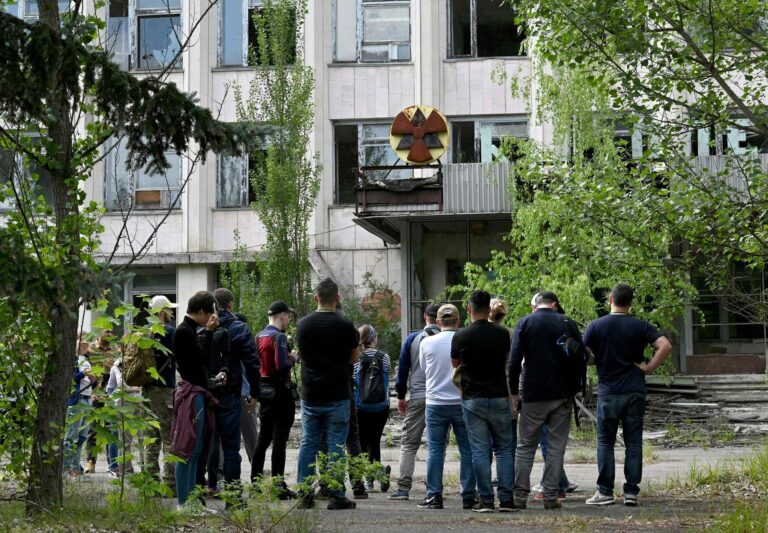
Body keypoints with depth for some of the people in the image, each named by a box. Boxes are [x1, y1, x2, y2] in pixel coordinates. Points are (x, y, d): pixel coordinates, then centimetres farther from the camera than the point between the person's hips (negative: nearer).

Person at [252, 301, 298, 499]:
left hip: (264, 389, 8)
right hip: (280, 390, -8)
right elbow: (282, 365, -22)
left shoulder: (259, 336, 11)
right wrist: (293, 358, -4)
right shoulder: (279, 336, -14)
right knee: (280, 439, -6)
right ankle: (278, 485, -6)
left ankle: (256, 482, 20)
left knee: (264, 437, 16)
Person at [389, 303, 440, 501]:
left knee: (408, 443, 4)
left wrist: (401, 396, 13)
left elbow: (403, 368, 5)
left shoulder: (412, 339, 2)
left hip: (417, 397, 0)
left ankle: (403, 488, -5)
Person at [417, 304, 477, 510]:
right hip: (462, 403, 0)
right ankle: (469, 495, 6)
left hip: (435, 404, 1)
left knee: (435, 451, 5)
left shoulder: (427, 343, -4)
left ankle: (434, 495, 3)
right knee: (467, 450, 6)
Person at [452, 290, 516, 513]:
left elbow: (455, 364, 12)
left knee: (480, 451, 2)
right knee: (504, 449, 8)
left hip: (472, 400, -1)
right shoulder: (502, 334, -2)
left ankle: (486, 500, -1)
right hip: (499, 397, 1)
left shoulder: (461, 336, -6)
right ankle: (506, 499, 3)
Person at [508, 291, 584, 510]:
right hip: (563, 394, 1)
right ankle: (551, 497, 3)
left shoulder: (524, 323, -1)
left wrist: (514, 392, 1)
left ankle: (520, 496, 2)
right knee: (556, 447, 6)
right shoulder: (567, 323, 4)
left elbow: (514, 361, -6)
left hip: (534, 395, -1)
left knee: (526, 447, 7)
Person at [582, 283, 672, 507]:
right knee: (633, 443, 6)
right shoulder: (640, 326, 0)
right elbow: (665, 346, -11)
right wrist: (649, 367, -4)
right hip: (635, 392, 1)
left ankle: (605, 492, 5)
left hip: (608, 392, -1)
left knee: (605, 443, 6)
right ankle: (631, 492, 4)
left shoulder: (596, 326, -3)